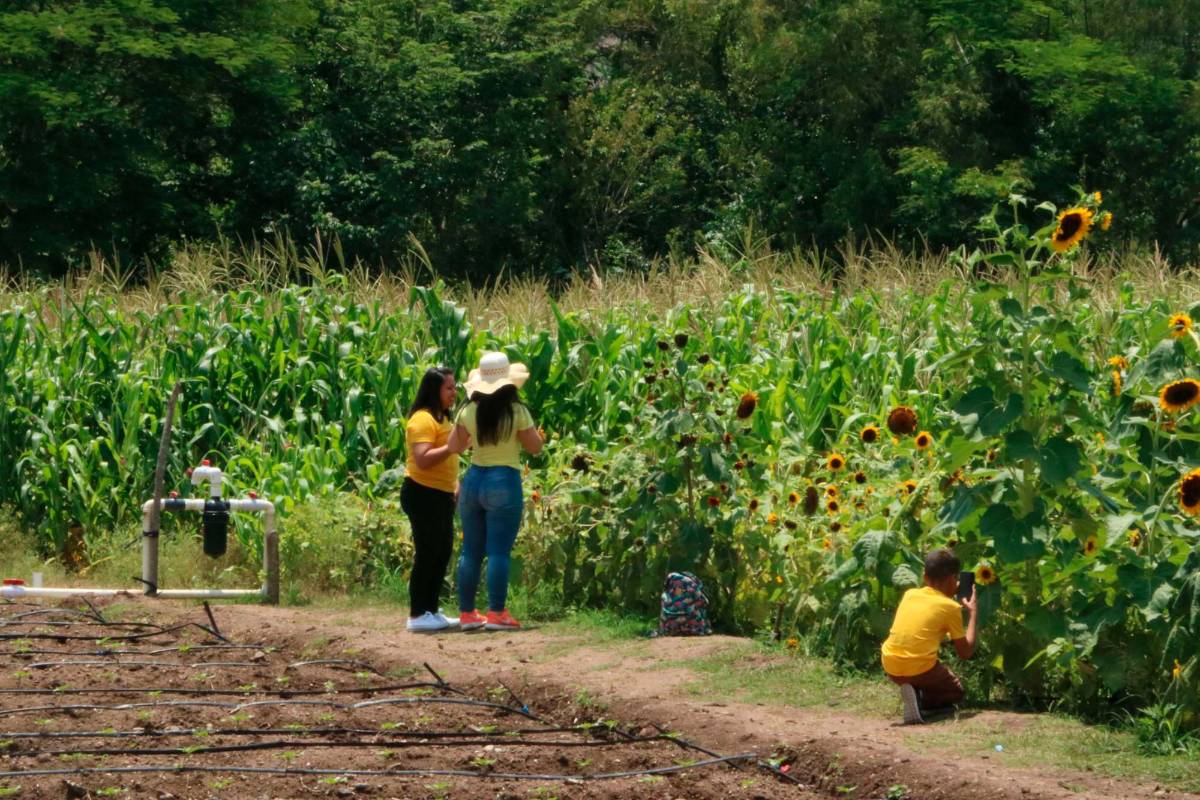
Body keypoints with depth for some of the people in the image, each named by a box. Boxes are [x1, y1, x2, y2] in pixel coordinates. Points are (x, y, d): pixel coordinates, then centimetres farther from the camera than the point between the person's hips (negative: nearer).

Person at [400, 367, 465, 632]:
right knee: (427, 554, -8)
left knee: (442, 553, 12)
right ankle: (417, 615, -4)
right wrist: (452, 447, -29)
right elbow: (422, 459, -26)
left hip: (441, 495, 10)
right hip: (423, 494, -10)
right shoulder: (423, 419, -15)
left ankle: (431, 611, 19)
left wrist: (455, 485, 19)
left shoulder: (443, 418, 17)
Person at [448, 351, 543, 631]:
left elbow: (453, 445, 9)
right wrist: (531, 427, 11)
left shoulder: (469, 411, 1)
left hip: (473, 480, 5)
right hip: (504, 482, -5)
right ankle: (496, 613, -4)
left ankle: (466, 613, 14)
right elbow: (535, 447, -4)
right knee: (499, 552, -2)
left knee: (471, 551, 11)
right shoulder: (516, 411, -10)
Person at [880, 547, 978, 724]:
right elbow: (965, 652, 4)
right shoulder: (951, 607, -2)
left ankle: (913, 692, 3)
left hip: (891, 668, 5)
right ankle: (921, 700, -6)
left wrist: (949, 593, 39)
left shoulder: (909, 594, 11)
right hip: (919, 668, -5)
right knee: (956, 690, 24)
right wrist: (973, 614, 13)